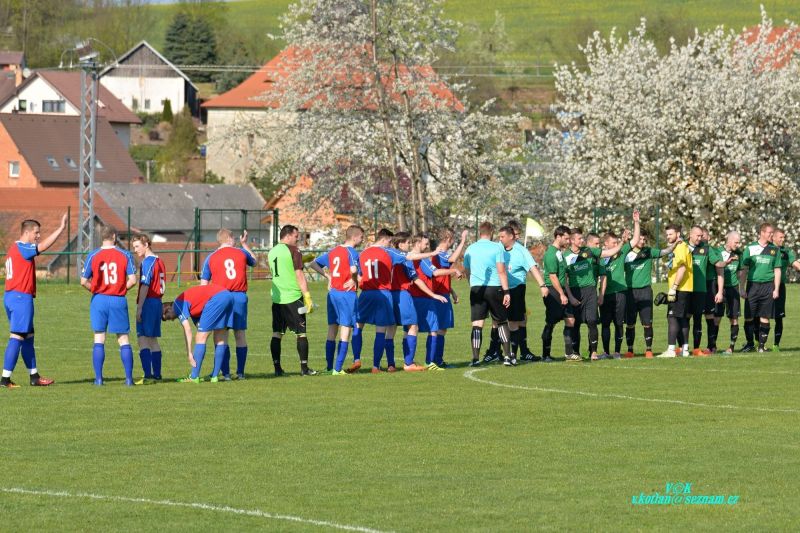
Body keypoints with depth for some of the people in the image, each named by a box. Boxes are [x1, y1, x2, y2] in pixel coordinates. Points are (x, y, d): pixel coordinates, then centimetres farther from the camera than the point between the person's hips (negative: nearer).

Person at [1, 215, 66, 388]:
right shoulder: (22, 248, -12)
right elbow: (43, 246, -24)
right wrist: (61, 228, -22)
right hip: (21, 297, -10)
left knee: (28, 337, 15)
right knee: (16, 338, -9)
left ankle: (34, 376, 20)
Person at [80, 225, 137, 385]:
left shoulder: (92, 256, -1)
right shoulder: (125, 255, -2)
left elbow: (84, 281, -2)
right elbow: (132, 280, -6)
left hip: (99, 300, 0)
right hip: (119, 300, 0)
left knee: (99, 340, 4)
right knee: (123, 340, 6)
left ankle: (98, 378, 1)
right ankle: (129, 378, 3)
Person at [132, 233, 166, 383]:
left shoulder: (147, 262, -12)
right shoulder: (159, 261, 15)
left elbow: (145, 286, -17)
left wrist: (139, 308, -18)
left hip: (148, 302, -9)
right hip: (158, 302, 9)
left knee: (143, 339, -11)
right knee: (153, 340, 15)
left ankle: (148, 375, -19)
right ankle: (157, 374, 16)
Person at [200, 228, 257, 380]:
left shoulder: (211, 258, 4)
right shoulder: (241, 253, 6)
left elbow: (204, 283, 3)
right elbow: (254, 262, 29)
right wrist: (244, 244, 38)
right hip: (240, 296, 1)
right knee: (240, 335, 8)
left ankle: (226, 373, -4)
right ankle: (240, 372, 8)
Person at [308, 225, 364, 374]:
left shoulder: (332, 251, 11)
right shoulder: (352, 252, -10)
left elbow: (313, 264, 15)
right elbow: (353, 270, -28)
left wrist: (327, 276, 12)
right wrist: (354, 281, -8)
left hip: (333, 293, 7)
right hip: (347, 294, -7)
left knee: (332, 331, 13)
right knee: (345, 331, -2)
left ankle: (329, 367, 16)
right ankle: (338, 369, -5)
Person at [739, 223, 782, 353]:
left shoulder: (774, 249, 9)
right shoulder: (750, 248, 3)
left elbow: (777, 270, 10)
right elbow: (744, 270, 5)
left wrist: (776, 289, 2)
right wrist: (742, 288, -1)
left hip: (768, 286, 1)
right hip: (752, 285, -1)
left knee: (765, 318, 0)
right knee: (749, 317, -2)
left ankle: (762, 345, 8)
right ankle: (750, 344, 11)